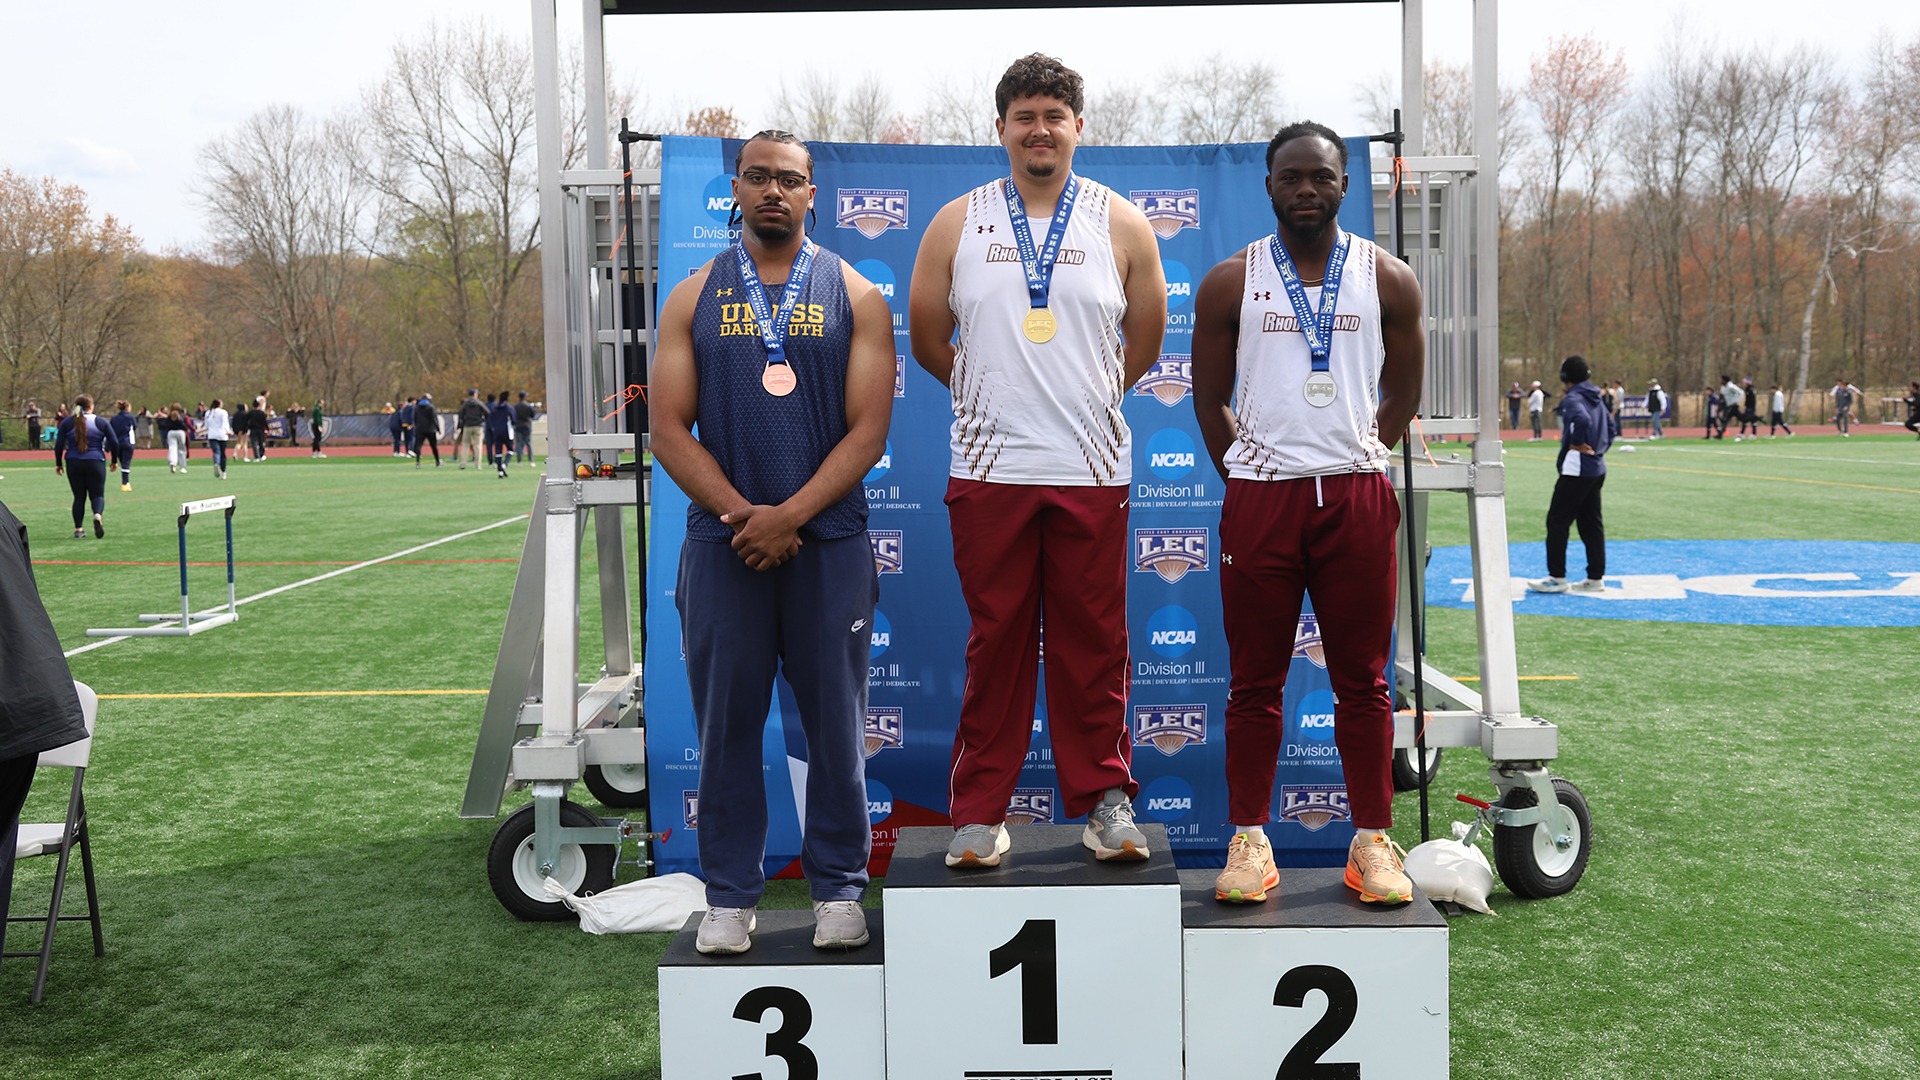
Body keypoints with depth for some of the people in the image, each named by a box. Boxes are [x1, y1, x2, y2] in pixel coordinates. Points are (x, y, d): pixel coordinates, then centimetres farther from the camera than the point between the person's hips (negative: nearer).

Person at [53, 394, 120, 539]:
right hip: (96, 463, -1)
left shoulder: (67, 423, 3)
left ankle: (78, 530, 9)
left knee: (79, 496, 11)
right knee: (97, 494, 5)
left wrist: (58, 464, 13)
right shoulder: (101, 422, 0)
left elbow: (59, 445, 3)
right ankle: (98, 515, -28)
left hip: (73, 464, 1)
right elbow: (114, 443, 0)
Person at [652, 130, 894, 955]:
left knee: (834, 722, 5)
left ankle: (838, 889, 19)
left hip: (829, 540, -1)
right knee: (726, 723, 6)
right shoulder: (694, 297, 8)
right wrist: (744, 515, -10)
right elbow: (669, 430, 2)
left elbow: (868, 429, -2)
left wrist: (791, 516, -12)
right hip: (722, 543, 1)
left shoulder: (855, 297, 5)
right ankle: (730, 897, 18)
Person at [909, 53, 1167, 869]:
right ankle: (980, 810, 14)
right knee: (995, 642, 4)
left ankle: (1104, 799, 18)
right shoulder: (957, 223, 6)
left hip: (1092, 469, 0)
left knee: (1094, 643, 5)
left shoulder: (1120, 222, 7)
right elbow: (927, 338, 12)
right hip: (988, 467, 0)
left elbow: (1145, 339, 14)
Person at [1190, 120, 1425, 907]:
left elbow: (1402, 395, 15)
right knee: (1255, 681, 4)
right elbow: (1210, 398, 10)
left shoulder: (1388, 280, 7)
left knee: (1362, 681, 5)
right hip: (1260, 498, -1)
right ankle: (1249, 840, 13)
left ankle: (1372, 841, 14)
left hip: (1357, 496, 1)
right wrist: (1248, 478, 6)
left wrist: (1354, 461, 11)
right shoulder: (1229, 282, 5)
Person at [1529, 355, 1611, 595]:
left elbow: (1582, 420, -33)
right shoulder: (1596, 400, 16)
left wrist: (1576, 444, -18)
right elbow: (1610, 431, 22)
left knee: (1557, 521, -3)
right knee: (1591, 523, 12)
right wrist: (1598, 449, 13)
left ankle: (1557, 578, -2)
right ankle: (1595, 578, 13)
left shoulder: (1571, 399, -13)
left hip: (1577, 470, -9)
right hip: (1597, 470, 9)